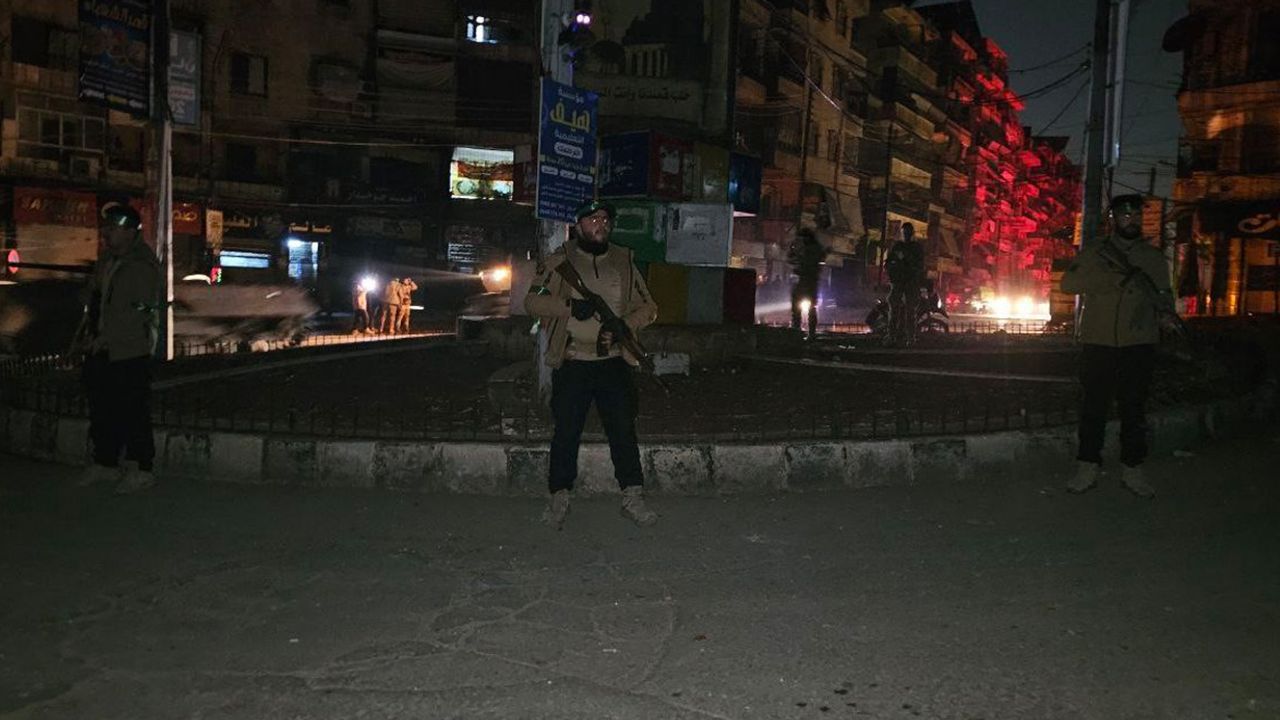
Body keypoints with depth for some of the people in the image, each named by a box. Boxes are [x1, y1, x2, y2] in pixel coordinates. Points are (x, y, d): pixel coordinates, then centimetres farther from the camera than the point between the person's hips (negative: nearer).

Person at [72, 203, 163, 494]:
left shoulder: (143, 266, -15)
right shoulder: (106, 260, 12)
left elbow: (139, 313, -20)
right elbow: (93, 298, 21)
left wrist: (104, 339, -19)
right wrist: (86, 335, 9)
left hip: (131, 351, -9)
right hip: (101, 350, 9)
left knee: (133, 411, -2)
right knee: (101, 407, 16)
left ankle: (142, 469, 9)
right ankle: (105, 463, 29)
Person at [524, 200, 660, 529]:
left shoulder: (624, 261, 9)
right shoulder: (559, 261, 2)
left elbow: (648, 307, 8)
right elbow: (533, 301, -4)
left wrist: (624, 324, -11)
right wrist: (570, 307, -18)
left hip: (614, 362, 2)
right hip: (572, 363, -2)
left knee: (624, 430, 3)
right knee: (566, 432, 3)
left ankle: (632, 498, 11)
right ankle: (559, 498, 15)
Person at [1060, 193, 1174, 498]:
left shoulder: (1153, 258, 13)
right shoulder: (1094, 252, 7)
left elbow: (1165, 296, 12)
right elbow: (1068, 283, -7)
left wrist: (1164, 311, -13)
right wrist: (1115, 277, -17)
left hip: (1139, 346, 1)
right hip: (1098, 344, -1)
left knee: (1134, 409, 6)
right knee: (1093, 407, 2)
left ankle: (1132, 469, 14)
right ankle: (1088, 468, 10)